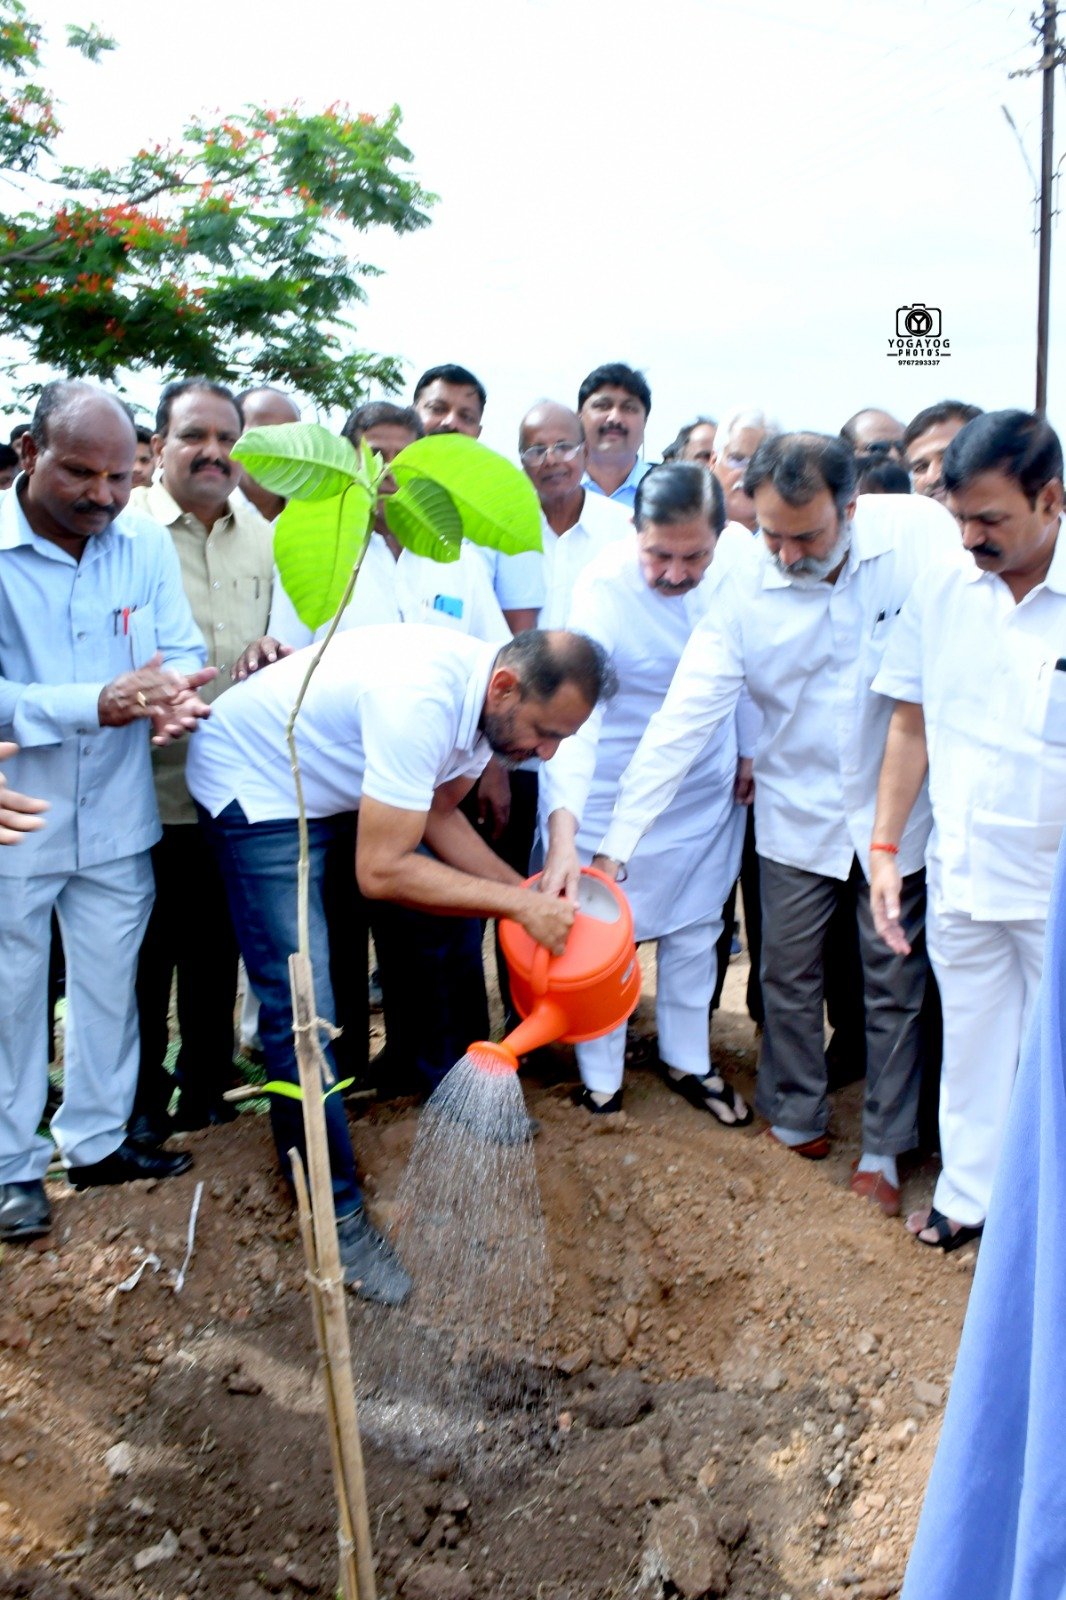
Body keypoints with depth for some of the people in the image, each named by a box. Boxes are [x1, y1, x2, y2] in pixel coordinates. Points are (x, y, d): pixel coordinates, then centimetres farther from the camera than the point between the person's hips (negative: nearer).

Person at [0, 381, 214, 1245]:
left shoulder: (147, 544, -1)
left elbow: (184, 652, -2)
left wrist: (176, 695, -25)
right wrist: (97, 704, -30)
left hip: (116, 820, 4)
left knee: (111, 986, 16)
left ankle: (97, 1139, 35)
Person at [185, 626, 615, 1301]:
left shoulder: (491, 694, -11)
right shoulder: (422, 702, -38)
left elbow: (439, 816, 1)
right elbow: (381, 872, -36)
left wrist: (530, 893, -10)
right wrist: (518, 903, -30)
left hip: (339, 783, 9)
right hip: (255, 785, -8)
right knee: (302, 1009, -12)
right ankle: (336, 1210, 2)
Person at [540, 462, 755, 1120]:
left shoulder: (743, 553, -14)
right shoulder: (603, 587, -27)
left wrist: (752, 749, 10)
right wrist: (563, 832, -46)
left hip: (709, 786, 4)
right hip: (615, 788, -4)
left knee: (695, 929, 17)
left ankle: (687, 1061, 37)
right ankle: (601, 1084, 25)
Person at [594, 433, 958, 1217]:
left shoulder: (922, 532, -17)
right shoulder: (744, 593, -15)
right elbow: (681, 720, -16)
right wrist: (617, 844, -20)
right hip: (798, 816, 1)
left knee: (895, 984, 11)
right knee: (789, 975, 12)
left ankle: (885, 1146, 30)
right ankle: (795, 1118, 36)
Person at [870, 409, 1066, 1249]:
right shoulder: (943, 591, -2)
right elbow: (911, 727, 4)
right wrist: (886, 848, 1)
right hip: (962, 876, 3)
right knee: (972, 1045, 17)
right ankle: (969, 1194, 35)